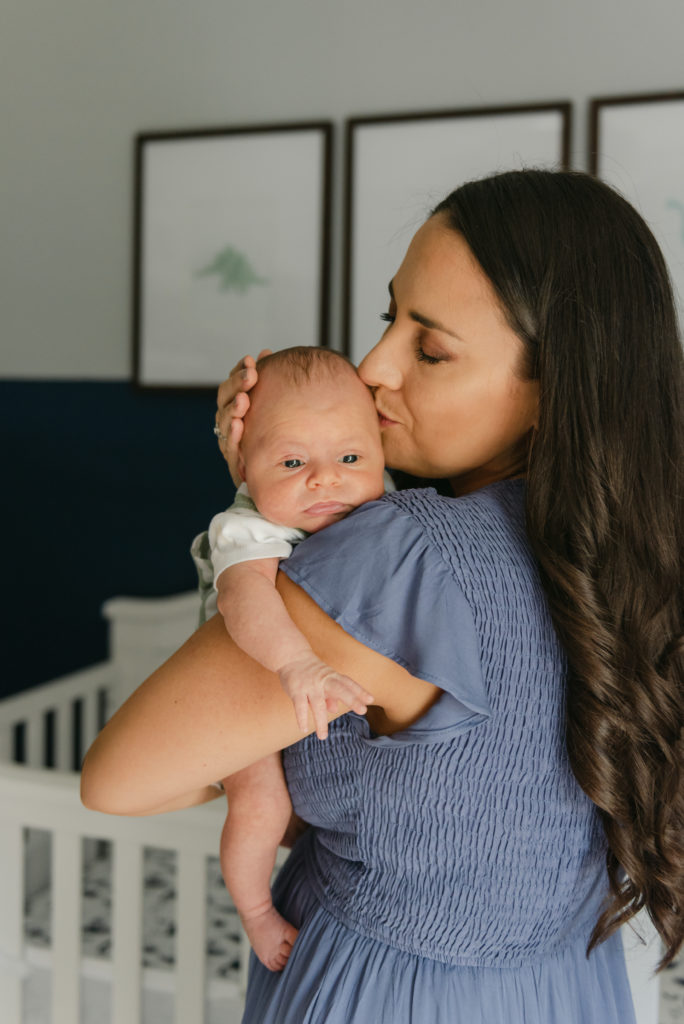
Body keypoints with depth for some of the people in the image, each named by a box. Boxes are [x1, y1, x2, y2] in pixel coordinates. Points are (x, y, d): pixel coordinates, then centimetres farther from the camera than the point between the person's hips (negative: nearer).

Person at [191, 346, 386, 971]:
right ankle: (255, 911, 7)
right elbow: (244, 594, -54)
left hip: (343, 689, 6)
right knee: (261, 801, -22)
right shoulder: (250, 530, -32)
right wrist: (296, 665, -68)